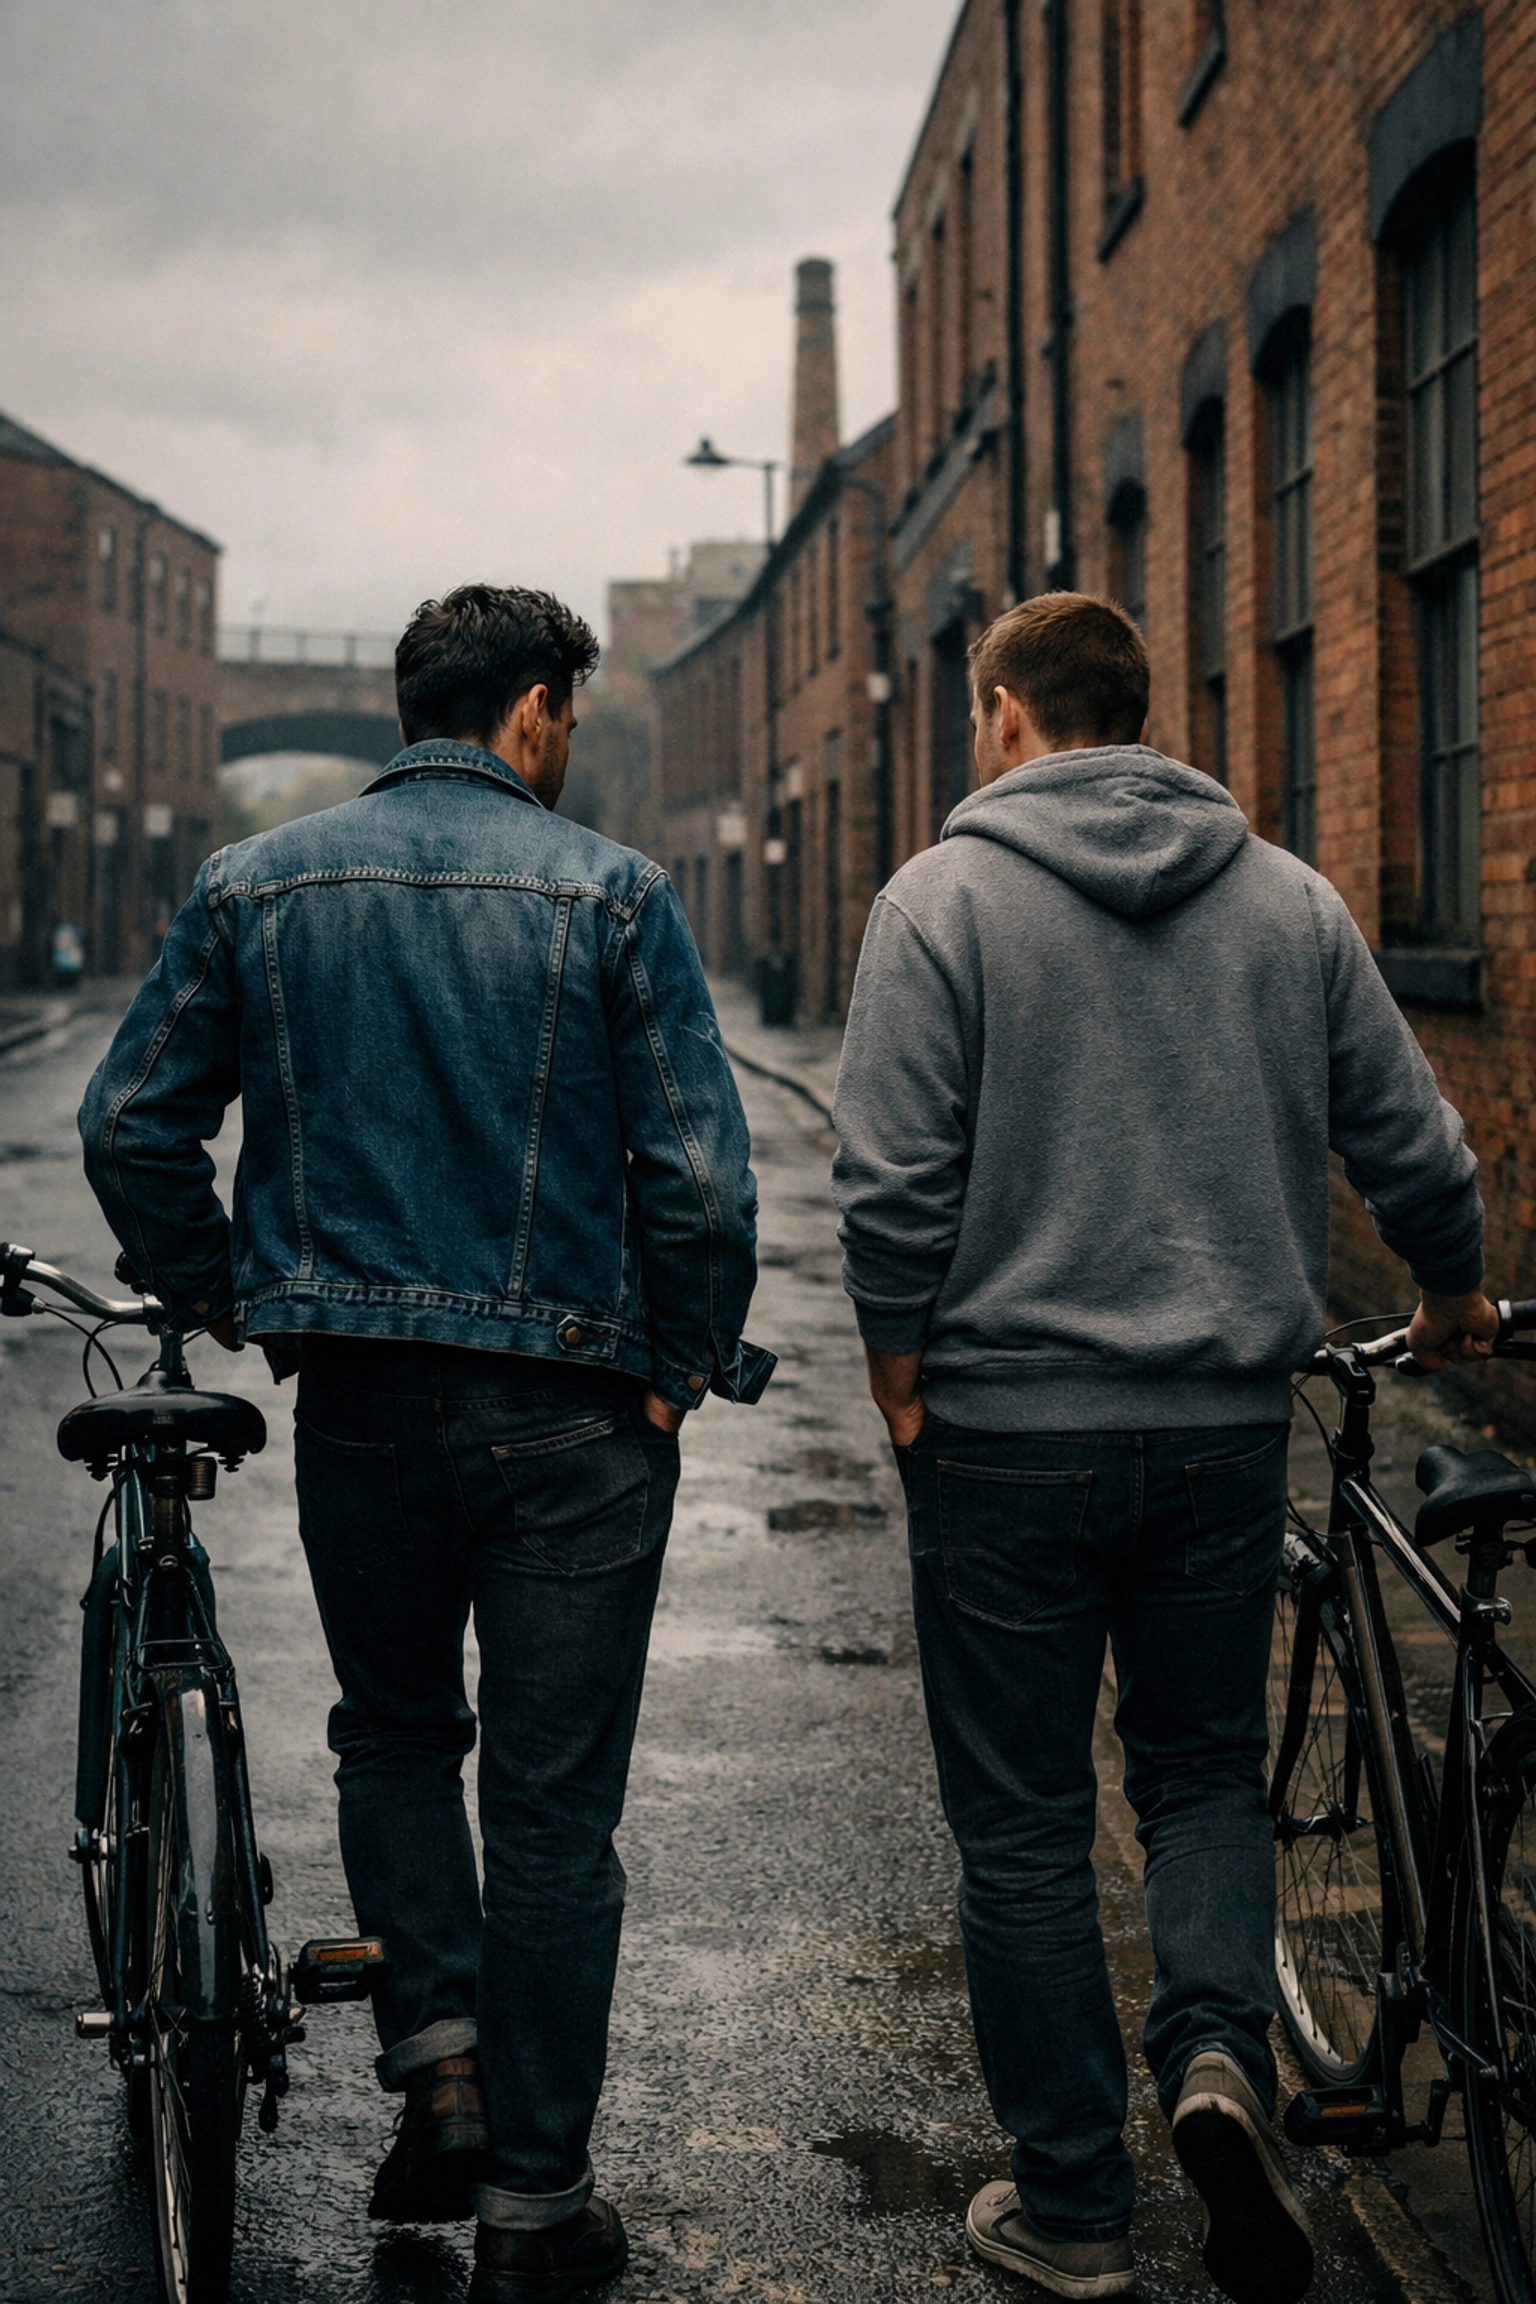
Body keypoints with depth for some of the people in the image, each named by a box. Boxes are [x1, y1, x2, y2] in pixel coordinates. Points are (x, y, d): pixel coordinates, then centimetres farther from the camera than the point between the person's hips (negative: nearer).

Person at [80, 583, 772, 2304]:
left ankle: (437, 2057, 10)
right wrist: (681, 1369, 1)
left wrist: (218, 1298, 15)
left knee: (393, 1733, 25)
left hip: (355, 1403, 3)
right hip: (568, 1412, -3)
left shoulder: (254, 887, 3)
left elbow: (130, 1129, 3)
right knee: (552, 1808, 7)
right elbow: (702, 1171, -13)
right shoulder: (608, 893, -7)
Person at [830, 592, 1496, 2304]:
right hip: (1230, 1426, 3)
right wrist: (1452, 1297, 25)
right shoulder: (1288, 898, 5)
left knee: (1023, 1826, 8)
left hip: (1008, 1434, -3)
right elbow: (1410, 1144, 7)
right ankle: (1220, 2047, -3)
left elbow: (891, 1179, -14)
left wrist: (901, 1371, -1)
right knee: (1206, 1768, 21)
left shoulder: (946, 896, -7)